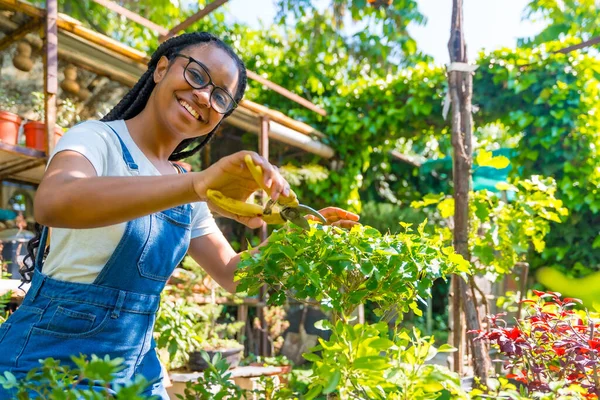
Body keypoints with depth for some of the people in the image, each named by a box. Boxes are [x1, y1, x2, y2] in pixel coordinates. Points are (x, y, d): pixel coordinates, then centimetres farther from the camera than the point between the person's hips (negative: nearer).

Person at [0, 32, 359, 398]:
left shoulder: (184, 192, 7)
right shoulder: (97, 138, -13)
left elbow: (233, 276, 8)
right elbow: (52, 202, -36)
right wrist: (199, 185, -46)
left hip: (138, 365, 7)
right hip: (53, 356, -6)